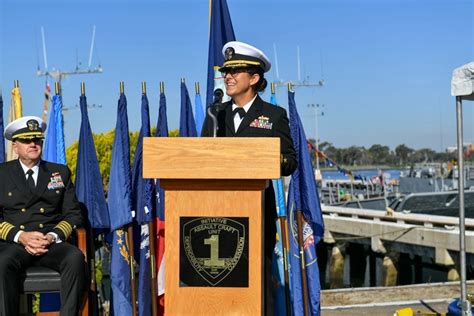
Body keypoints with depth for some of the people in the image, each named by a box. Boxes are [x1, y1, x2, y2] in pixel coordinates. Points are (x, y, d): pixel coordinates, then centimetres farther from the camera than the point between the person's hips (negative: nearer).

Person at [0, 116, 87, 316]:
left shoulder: (60, 172, 18)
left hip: (52, 242, 1)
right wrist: (20, 236, -12)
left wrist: (52, 237, -8)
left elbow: (73, 214, 11)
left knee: (75, 258, -31)